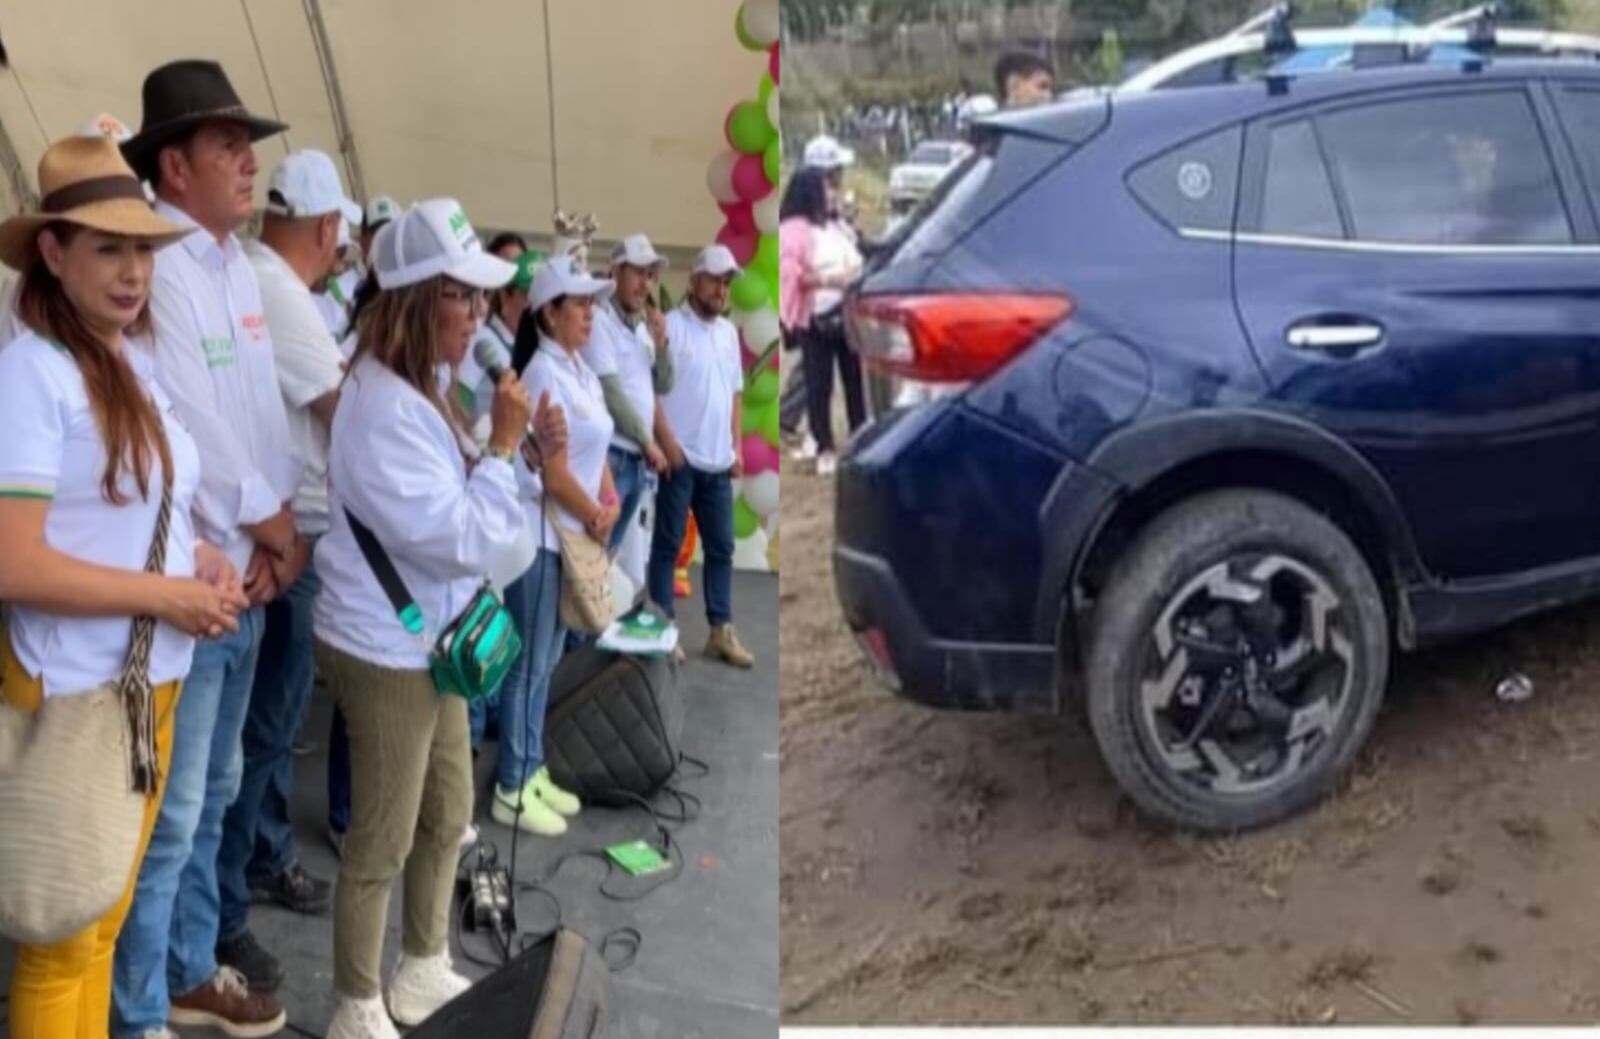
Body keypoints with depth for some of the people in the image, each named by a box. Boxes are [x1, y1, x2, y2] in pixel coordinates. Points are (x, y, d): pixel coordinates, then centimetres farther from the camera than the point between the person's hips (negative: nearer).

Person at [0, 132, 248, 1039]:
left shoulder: (139, 363, 9)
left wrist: (201, 558, 0)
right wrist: (169, 594, -18)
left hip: (156, 683, 8)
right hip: (76, 693, -8)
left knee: (107, 921, 22)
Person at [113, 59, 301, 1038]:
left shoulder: (241, 267, 12)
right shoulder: (157, 267, -15)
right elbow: (184, 430, -20)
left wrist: (278, 528, -1)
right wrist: (268, 522, -8)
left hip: (247, 575, 9)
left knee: (213, 794, 19)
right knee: (169, 814, 1)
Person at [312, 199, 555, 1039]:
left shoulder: (413, 391, 7)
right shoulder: (384, 411, -26)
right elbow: (460, 540, -26)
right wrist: (503, 446, -19)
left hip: (426, 642, 10)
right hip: (385, 654, -10)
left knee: (447, 816, 21)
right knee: (382, 843, 7)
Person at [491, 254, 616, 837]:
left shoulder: (580, 372, 11)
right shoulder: (546, 375, -18)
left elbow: (597, 450, 15)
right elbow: (556, 474, -20)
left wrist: (610, 503, -1)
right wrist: (597, 519, -7)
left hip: (572, 532, 9)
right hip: (541, 533, -9)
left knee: (547, 660, 16)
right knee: (530, 663, -1)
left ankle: (532, 772, 27)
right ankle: (511, 791, 10)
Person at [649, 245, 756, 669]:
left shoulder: (729, 332, 14)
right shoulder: (671, 325, -7)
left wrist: (736, 448, 12)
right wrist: (667, 441, -17)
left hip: (718, 461, 7)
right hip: (680, 458, -7)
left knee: (721, 548, 9)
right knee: (668, 545, 2)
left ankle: (721, 631, 17)